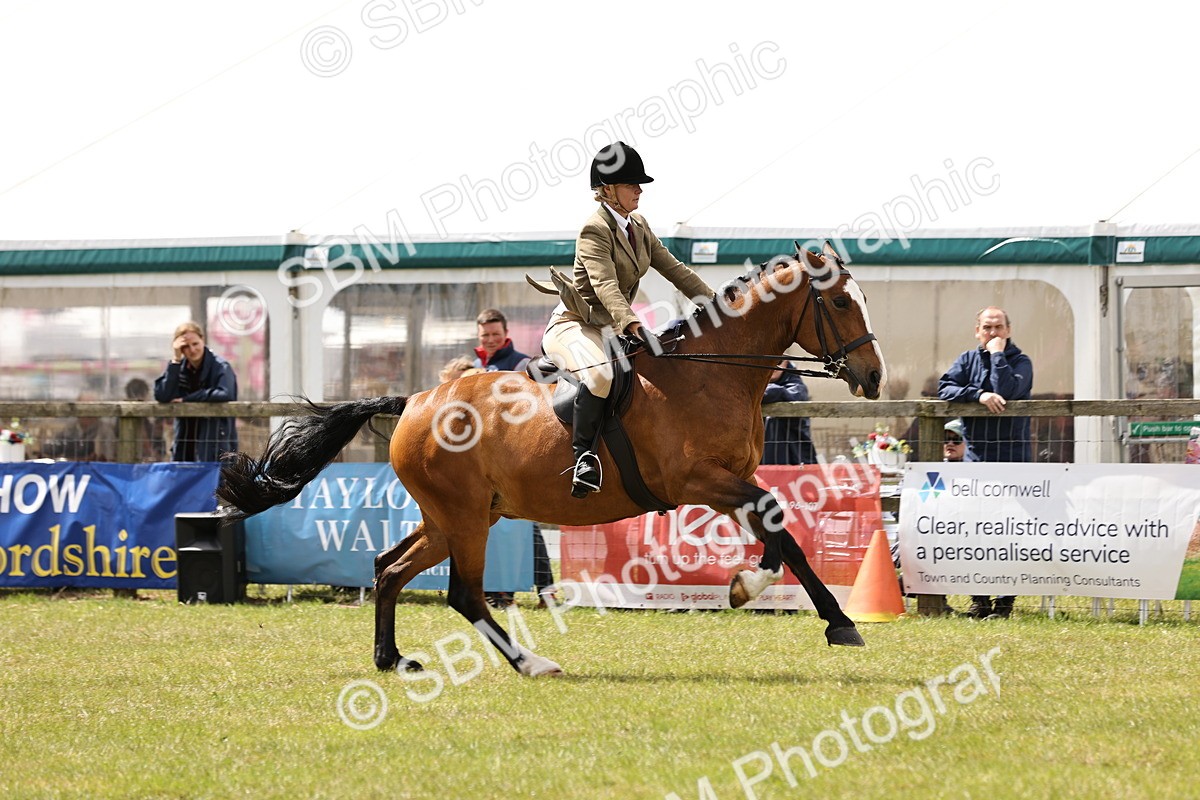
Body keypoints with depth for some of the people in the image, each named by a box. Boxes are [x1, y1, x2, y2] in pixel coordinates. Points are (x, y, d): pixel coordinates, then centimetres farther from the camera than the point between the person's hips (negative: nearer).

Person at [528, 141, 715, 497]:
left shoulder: (638, 227, 10)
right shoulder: (595, 231, -17)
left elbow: (674, 269, 14)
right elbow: (605, 287, -31)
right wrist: (633, 326, -46)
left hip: (610, 328, 9)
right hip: (573, 324, -9)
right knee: (600, 374, -39)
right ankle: (584, 456, -34)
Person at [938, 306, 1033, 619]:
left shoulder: (1020, 362, 2)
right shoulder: (968, 360, 13)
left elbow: (1007, 391, -18)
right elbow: (945, 388, -4)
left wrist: (998, 354, -9)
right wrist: (979, 395, -18)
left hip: (1011, 457, -4)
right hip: (975, 458, 4)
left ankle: (1005, 600, -1)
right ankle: (979, 599, 9)